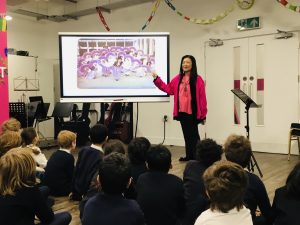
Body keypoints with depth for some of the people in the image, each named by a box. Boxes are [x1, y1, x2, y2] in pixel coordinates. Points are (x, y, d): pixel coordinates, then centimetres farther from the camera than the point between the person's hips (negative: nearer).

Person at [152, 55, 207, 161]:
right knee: (186, 134, 13)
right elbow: (169, 89, 13)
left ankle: (196, 157, 8)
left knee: (193, 134, 0)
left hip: (193, 112, -6)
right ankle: (189, 156, 22)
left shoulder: (198, 79, -9)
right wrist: (157, 79, 7)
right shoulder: (178, 78, 9)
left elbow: (202, 97, -10)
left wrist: (203, 114, -10)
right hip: (182, 111, 6)